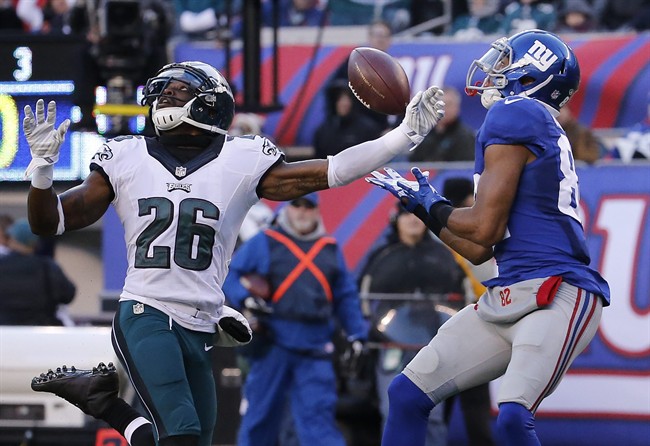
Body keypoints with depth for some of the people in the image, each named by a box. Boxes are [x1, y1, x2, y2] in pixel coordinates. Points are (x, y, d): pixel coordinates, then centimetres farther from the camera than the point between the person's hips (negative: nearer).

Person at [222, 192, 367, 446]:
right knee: (261, 413, 6)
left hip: (315, 348, 2)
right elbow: (230, 275, 6)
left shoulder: (330, 249, 15)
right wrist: (244, 299, -13)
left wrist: (357, 335, 10)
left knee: (317, 415, -7)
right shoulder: (264, 243, 5)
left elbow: (345, 297, 19)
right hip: (273, 346, -2)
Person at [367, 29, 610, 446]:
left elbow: (485, 228, -12)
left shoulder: (513, 115, -8)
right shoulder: (538, 131, 20)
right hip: (506, 299, 10)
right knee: (408, 395, 8)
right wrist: (421, 206, 27)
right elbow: (479, 251, 21)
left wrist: (435, 207, 6)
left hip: (555, 295, -10)